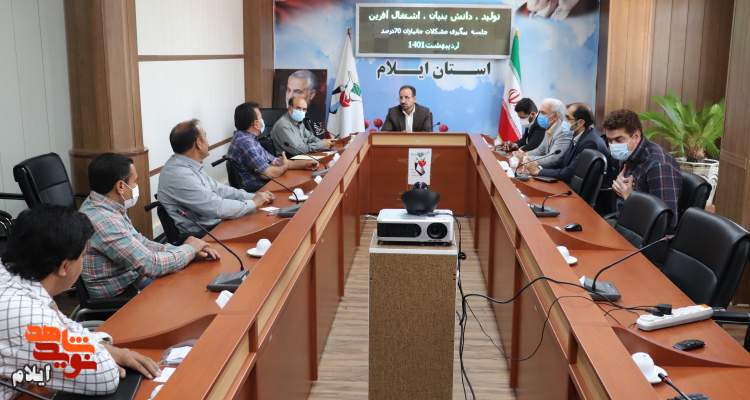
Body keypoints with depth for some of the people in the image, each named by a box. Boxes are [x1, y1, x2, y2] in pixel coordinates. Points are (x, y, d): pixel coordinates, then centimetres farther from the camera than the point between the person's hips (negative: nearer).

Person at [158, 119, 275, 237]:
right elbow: (217, 208, -25)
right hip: (201, 236, -9)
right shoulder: (179, 174, -25)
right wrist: (253, 203, -12)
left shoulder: (188, 165, 5)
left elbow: (217, 189, 13)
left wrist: (253, 197, 3)